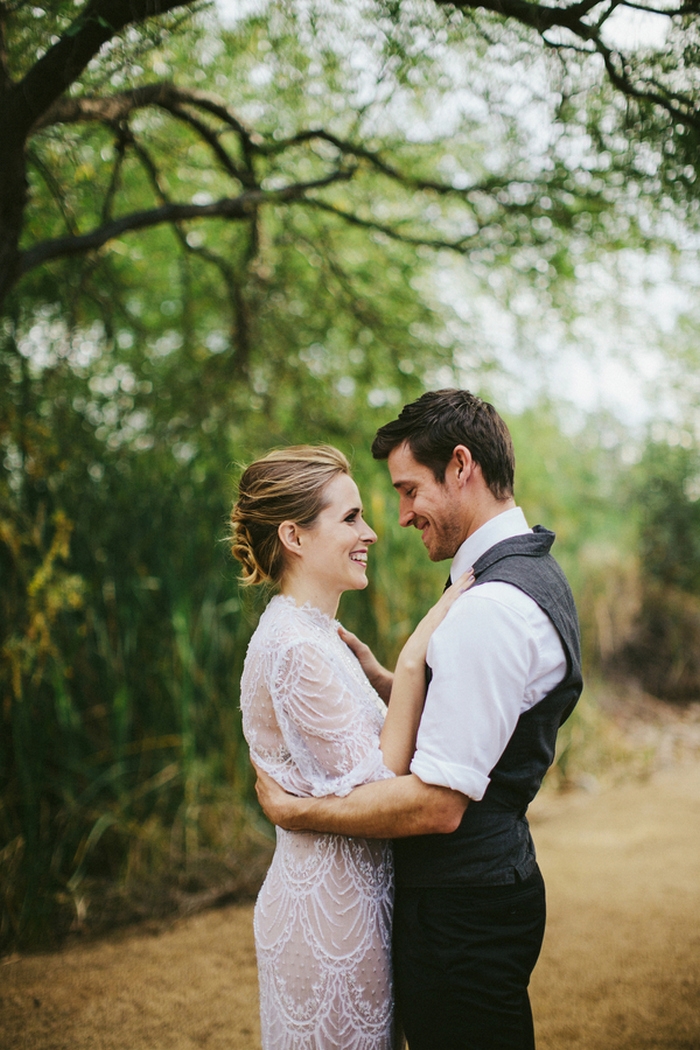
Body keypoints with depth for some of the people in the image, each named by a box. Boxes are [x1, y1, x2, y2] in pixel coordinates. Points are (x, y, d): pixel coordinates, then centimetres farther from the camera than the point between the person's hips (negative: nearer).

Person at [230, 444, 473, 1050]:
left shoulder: (316, 635, 10)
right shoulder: (294, 648, -21)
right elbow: (376, 791, -22)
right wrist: (412, 663, -24)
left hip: (346, 900, 10)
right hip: (331, 914, -10)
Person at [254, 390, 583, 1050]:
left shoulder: (491, 610, -24)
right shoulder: (533, 574, 10)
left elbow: (436, 803, -26)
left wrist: (290, 810, -15)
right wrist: (382, 680, 7)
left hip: (460, 913, -10)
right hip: (496, 875, 10)